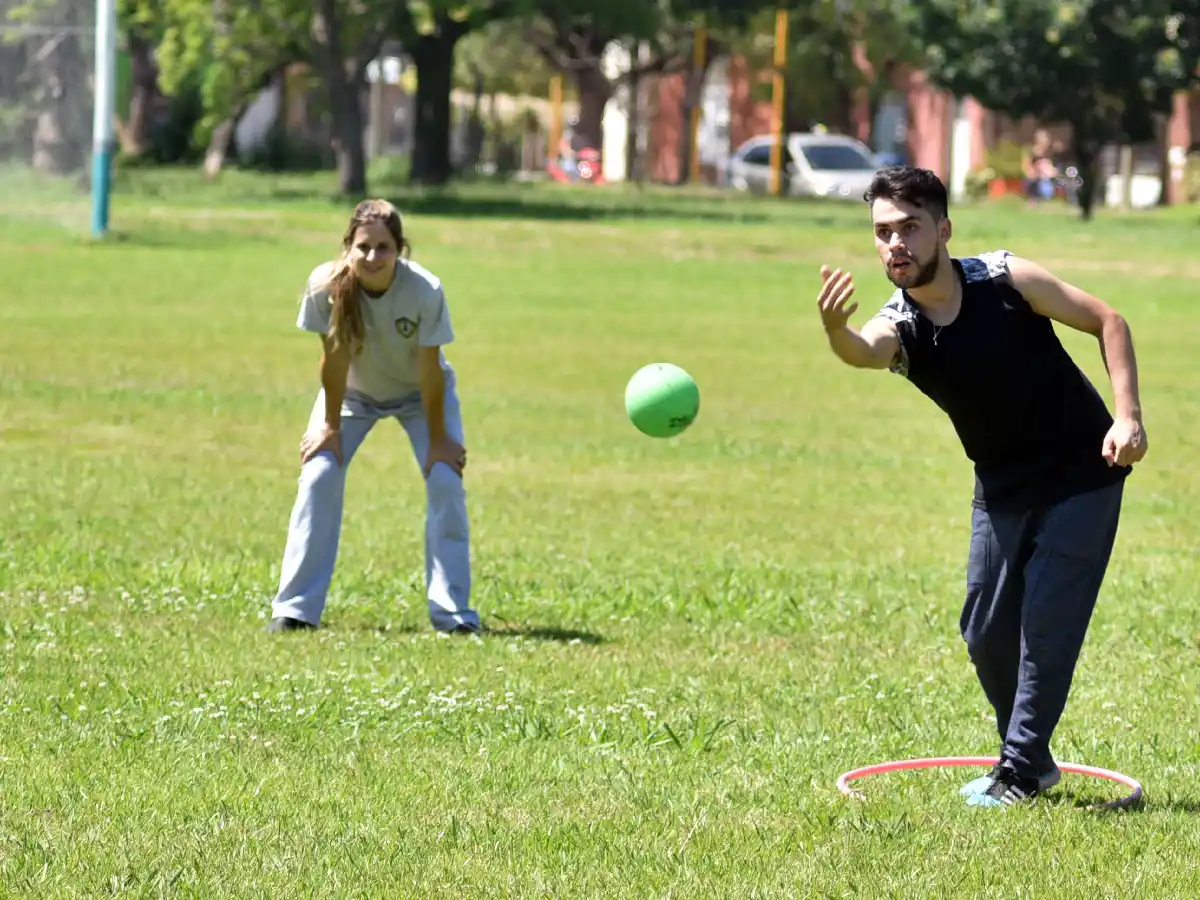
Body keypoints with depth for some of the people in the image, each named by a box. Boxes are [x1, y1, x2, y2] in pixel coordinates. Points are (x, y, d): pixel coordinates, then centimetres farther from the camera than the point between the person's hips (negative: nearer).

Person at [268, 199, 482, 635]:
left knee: (445, 480, -14)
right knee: (318, 475, -12)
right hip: (354, 390, 1)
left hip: (418, 392, -1)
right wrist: (330, 426, -11)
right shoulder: (327, 286, -31)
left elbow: (430, 370, -26)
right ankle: (294, 610, -5)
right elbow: (334, 359, -20)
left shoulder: (425, 291, -35)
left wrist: (438, 439, -17)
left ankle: (453, 612, -7)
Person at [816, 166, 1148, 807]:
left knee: (1046, 625, -8)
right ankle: (1032, 760, 25)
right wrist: (836, 332, -65)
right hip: (1003, 488, 4)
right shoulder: (899, 325, -15)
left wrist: (1127, 417, -18)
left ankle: (1020, 771, 3)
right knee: (986, 632, 5)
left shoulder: (1006, 279, -20)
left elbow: (1106, 321, -9)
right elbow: (865, 351, -41)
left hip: (1082, 474, -4)